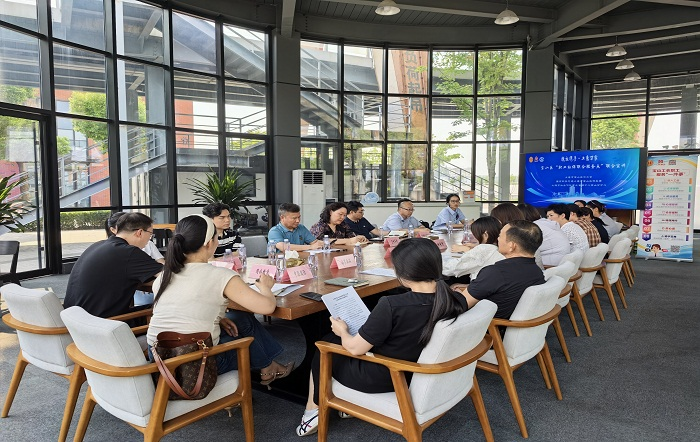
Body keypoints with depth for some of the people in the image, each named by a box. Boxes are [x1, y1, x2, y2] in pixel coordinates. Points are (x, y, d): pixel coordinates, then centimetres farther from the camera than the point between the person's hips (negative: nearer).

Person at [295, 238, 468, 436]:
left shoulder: (392, 306, -33)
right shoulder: (458, 301, -15)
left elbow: (355, 348, -21)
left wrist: (342, 331, 1)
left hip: (383, 380, -6)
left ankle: (313, 410, 38)